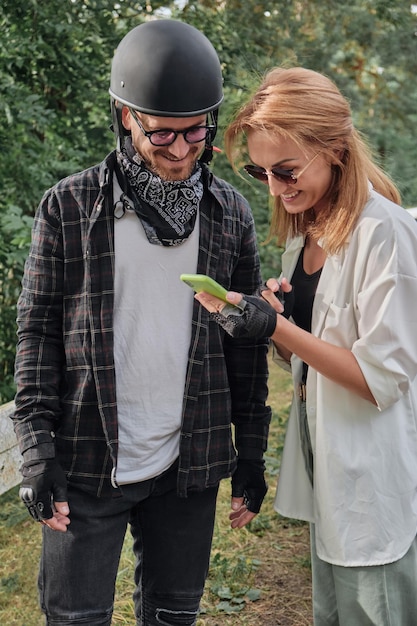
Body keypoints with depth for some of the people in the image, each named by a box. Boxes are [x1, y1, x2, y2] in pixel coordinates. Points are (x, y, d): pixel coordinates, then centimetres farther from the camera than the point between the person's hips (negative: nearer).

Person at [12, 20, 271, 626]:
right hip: (87, 463, -2)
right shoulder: (70, 205, -5)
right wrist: (37, 449, -10)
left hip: (190, 462, 2)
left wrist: (251, 452, 7)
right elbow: (37, 330, -3)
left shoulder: (230, 212, 3)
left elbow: (246, 341, 7)